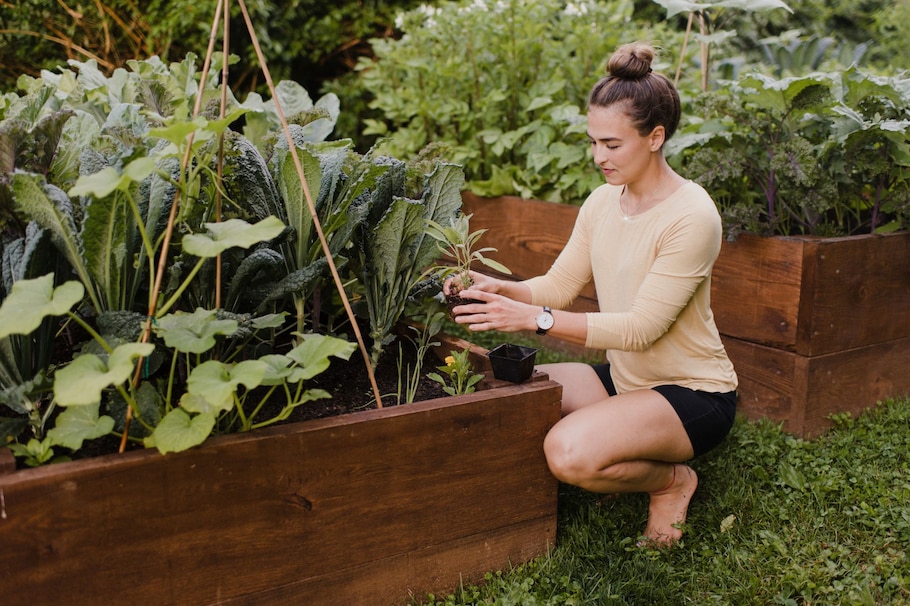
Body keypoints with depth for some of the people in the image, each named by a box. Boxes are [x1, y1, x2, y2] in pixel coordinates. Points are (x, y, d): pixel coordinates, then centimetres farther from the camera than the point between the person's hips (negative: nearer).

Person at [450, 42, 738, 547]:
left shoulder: (691, 216, -22)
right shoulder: (602, 202, 1)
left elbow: (640, 328, -27)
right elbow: (559, 285, 2)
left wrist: (535, 318, -33)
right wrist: (498, 289, -18)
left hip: (693, 393, -7)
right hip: (624, 378, 8)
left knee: (569, 452, -31)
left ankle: (670, 480, 1)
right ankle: (632, 463, 8)